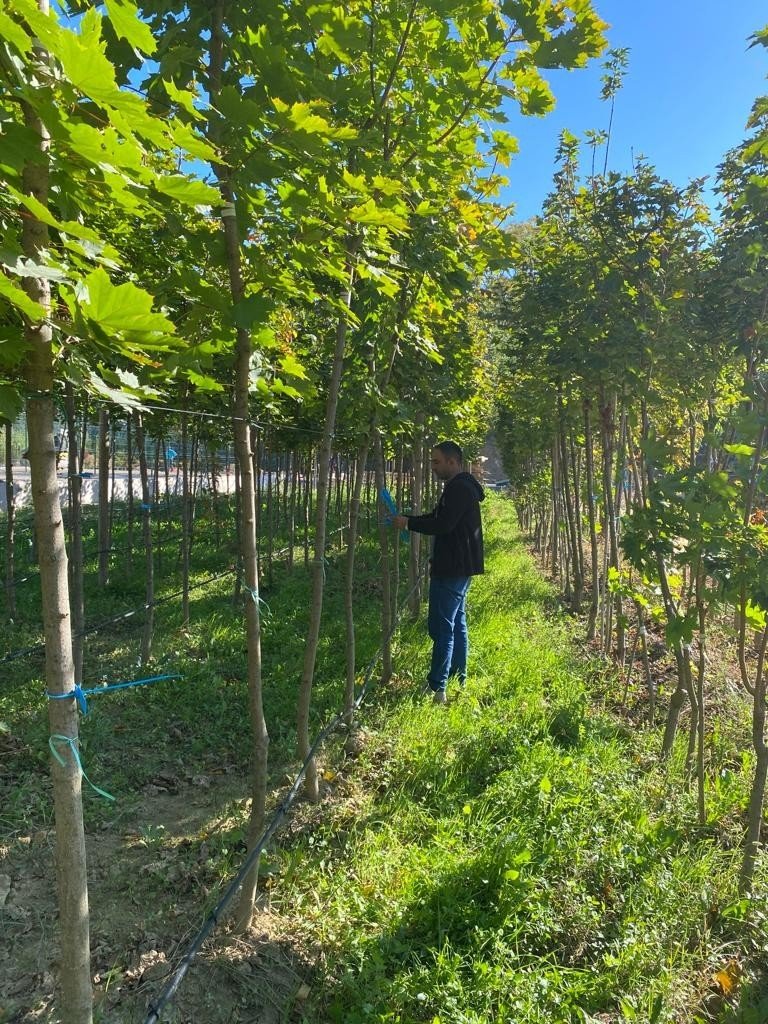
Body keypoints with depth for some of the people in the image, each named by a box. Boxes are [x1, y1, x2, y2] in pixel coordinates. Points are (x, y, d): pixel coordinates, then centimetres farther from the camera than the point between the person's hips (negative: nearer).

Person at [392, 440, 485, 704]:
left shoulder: (459, 488, -17)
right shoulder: (462, 487, 16)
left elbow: (443, 525, -24)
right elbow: (441, 519, 19)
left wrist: (409, 522, -16)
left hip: (452, 570, -11)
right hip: (457, 567, 11)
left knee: (442, 627, -9)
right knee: (457, 624, 16)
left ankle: (437, 689, -7)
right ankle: (458, 680, 26)